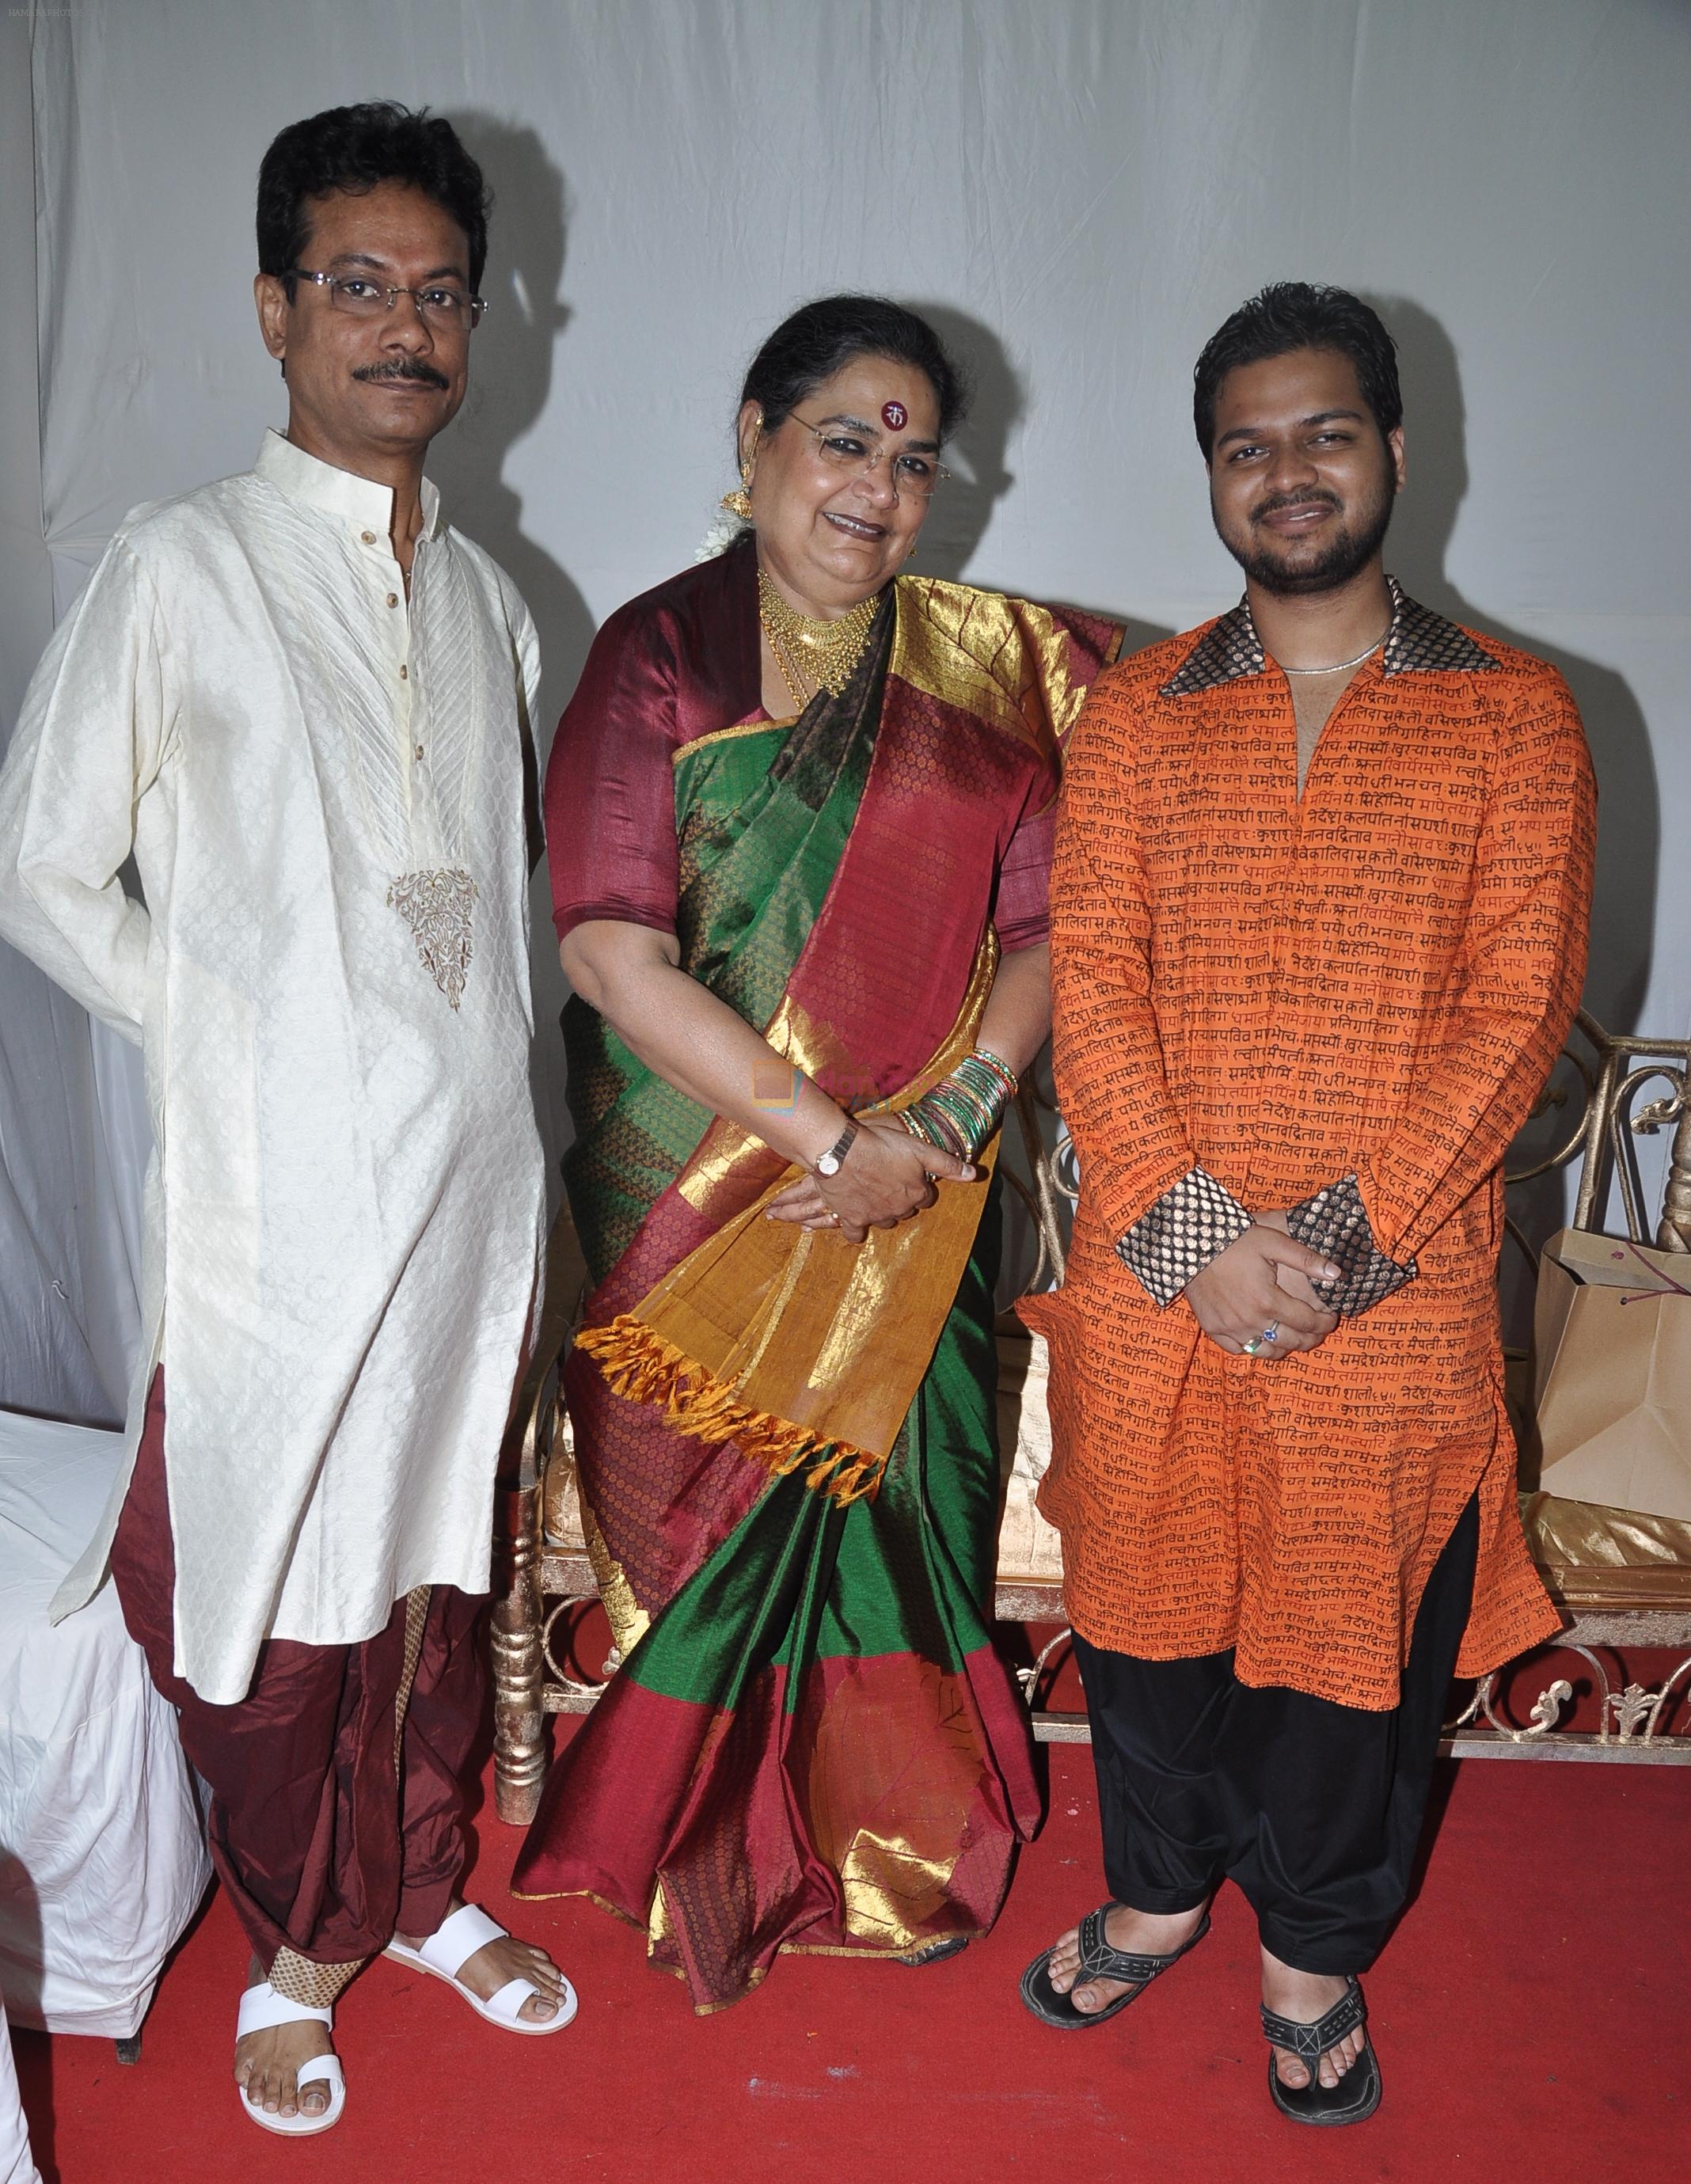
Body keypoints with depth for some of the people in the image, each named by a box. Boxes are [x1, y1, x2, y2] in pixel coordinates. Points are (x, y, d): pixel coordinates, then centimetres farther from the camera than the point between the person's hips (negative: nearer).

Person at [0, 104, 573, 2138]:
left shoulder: (487, 595, 10)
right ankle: (294, 1948, 33)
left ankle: (424, 1889, 39)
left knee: (439, 1555, 17)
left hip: (473, 1170, 5)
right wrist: (216, 1028, -5)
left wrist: (477, 1054, 9)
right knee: (269, 1586, 8)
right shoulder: (180, 568, -6)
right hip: (277, 1186, -4)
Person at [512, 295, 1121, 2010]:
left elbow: (1043, 924, 0)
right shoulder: (658, 655, -6)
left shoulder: (987, 667, 3)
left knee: (893, 1505, 12)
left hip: (920, 1202, 2)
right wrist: (830, 1139, -17)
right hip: (693, 1202, -2)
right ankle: (706, 1858, 36)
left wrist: (942, 1126, -15)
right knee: (700, 1522, 11)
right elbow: (611, 949, -15)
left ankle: (893, 1851, 37)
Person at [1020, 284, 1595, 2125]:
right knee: (1149, 1607, 17)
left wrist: (1348, 1237, -16)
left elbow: (1517, 1002, -7)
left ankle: (1313, 1953, 40)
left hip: (1396, 1300, -1)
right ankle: (1154, 1890, 44)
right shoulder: (1135, 713, 5)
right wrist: (1190, 1230, -14)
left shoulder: (1516, 716, 0)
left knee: (1357, 1631, 14)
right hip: (1152, 1284, 2)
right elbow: (1089, 983, -3)